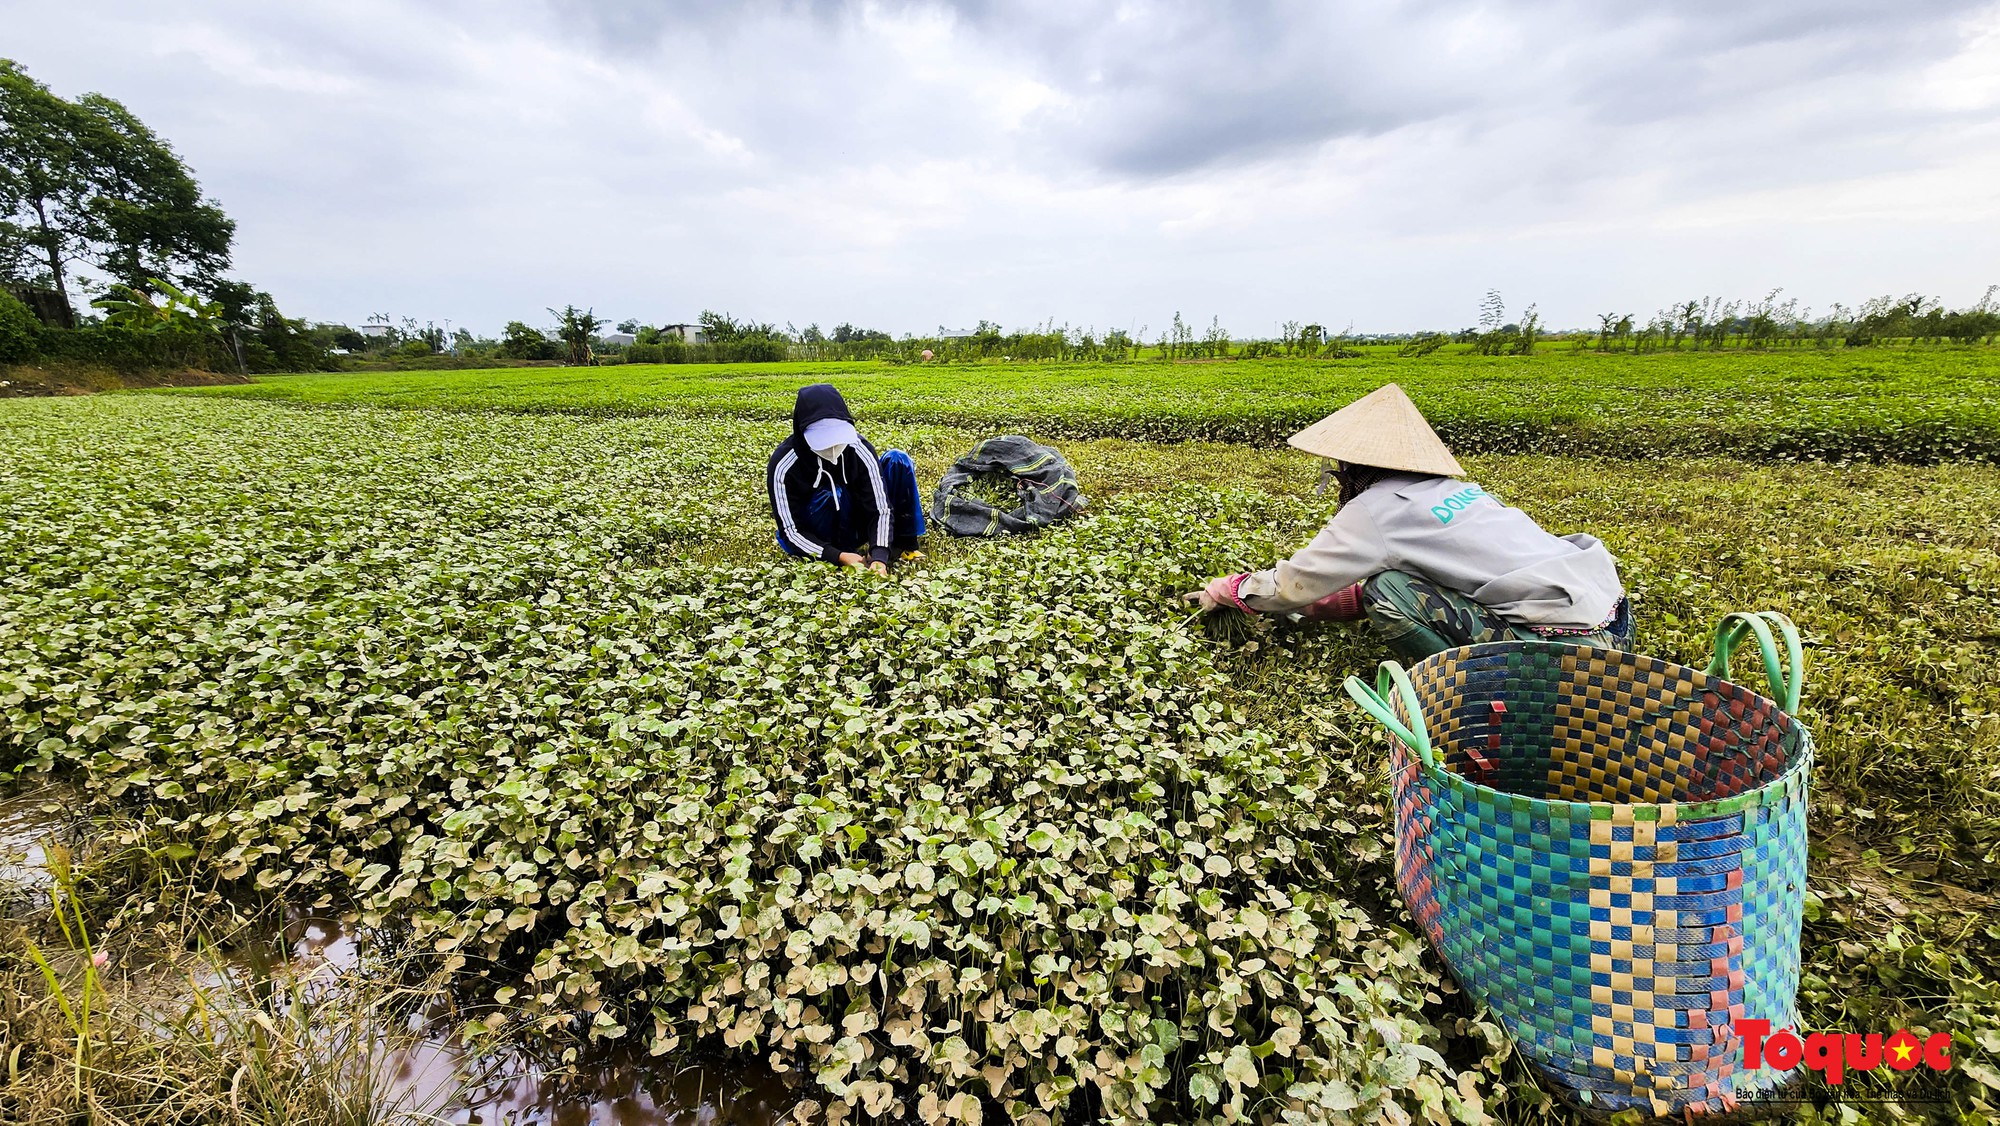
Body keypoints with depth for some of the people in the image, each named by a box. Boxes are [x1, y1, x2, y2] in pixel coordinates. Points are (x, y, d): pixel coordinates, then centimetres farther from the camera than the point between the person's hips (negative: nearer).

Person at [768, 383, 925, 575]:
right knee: (832, 495, -37)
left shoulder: (859, 449, -20)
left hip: (856, 518, 3)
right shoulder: (784, 464, -26)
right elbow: (791, 531, -23)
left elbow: (880, 507, -21)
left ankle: (903, 544, -10)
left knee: (897, 460, -16)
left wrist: (879, 556, -37)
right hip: (818, 540, -3)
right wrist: (839, 557, -35)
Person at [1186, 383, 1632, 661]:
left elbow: (1292, 585, -3)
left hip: (1570, 642, -9)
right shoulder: (1444, 486, 14)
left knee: (1387, 591, -12)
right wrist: (1311, 603, 21)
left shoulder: (1376, 509, -10)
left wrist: (1224, 590, 12)